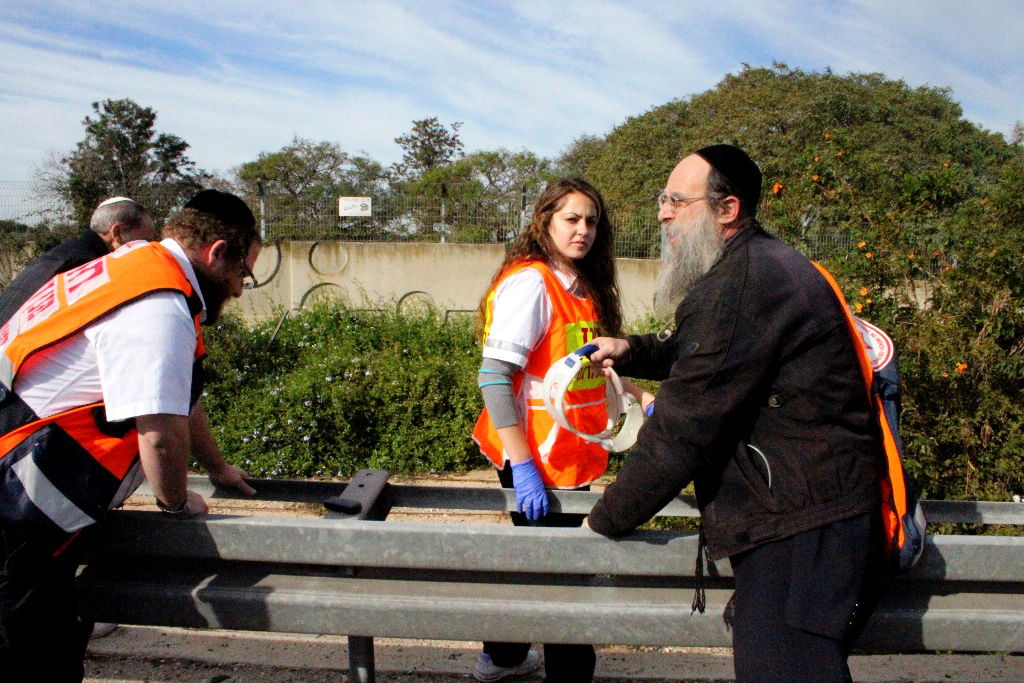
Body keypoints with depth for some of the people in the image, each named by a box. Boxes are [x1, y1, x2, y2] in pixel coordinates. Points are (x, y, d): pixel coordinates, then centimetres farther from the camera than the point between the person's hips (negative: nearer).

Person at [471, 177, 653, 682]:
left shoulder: (585, 288, 9)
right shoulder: (530, 282, -18)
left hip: (573, 455, 9)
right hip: (539, 459, -9)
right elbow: (493, 376, -24)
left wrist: (641, 398, 9)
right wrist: (522, 466, -27)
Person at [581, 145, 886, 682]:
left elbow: (682, 429, -18)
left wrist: (606, 520, -6)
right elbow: (700, 356, 33)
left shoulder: (738, 284, -18)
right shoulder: (763, 265, 17)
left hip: (801, 531, -11)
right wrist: (631, 351, 13)